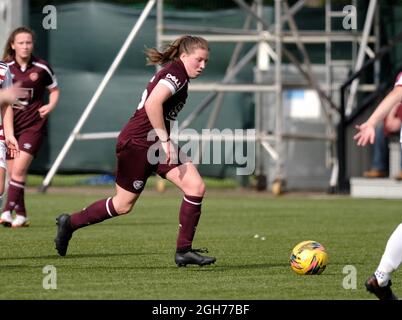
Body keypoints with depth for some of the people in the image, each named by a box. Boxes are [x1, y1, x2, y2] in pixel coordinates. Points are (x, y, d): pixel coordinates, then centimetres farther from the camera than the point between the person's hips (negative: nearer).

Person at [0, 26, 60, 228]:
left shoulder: (42, 68, -4)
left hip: (33, 126, -3)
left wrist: (51, 106, -7)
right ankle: (21, 215, 16)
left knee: (19, 169, -16)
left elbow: (54, 90, 10)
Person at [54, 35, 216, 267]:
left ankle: (184, 251, -3)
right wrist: (165, 140, -26)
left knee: (196, 187, -6)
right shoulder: (176, 72, -15)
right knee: (124, 204, 3)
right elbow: (152, 104, -30)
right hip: (137, 143, -10)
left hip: (158, 143, 10)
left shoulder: (176, 74, 15)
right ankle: (70, 223, 24)